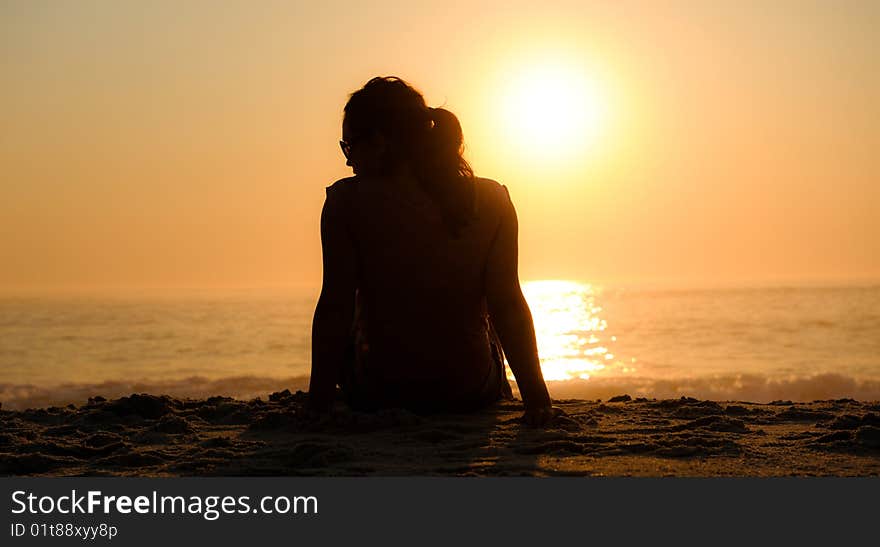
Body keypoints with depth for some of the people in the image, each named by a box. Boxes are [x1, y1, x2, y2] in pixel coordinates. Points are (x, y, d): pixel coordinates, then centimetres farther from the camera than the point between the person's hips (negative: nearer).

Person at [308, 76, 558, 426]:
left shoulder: (347, 201, -13)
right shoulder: (492, 200, -8)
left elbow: (336, 308, -13)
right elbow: (508, 305, -9)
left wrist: (318, 402, -5)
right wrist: (536, 398, -3)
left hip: (378, 395, -1)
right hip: (472, 394, 2)